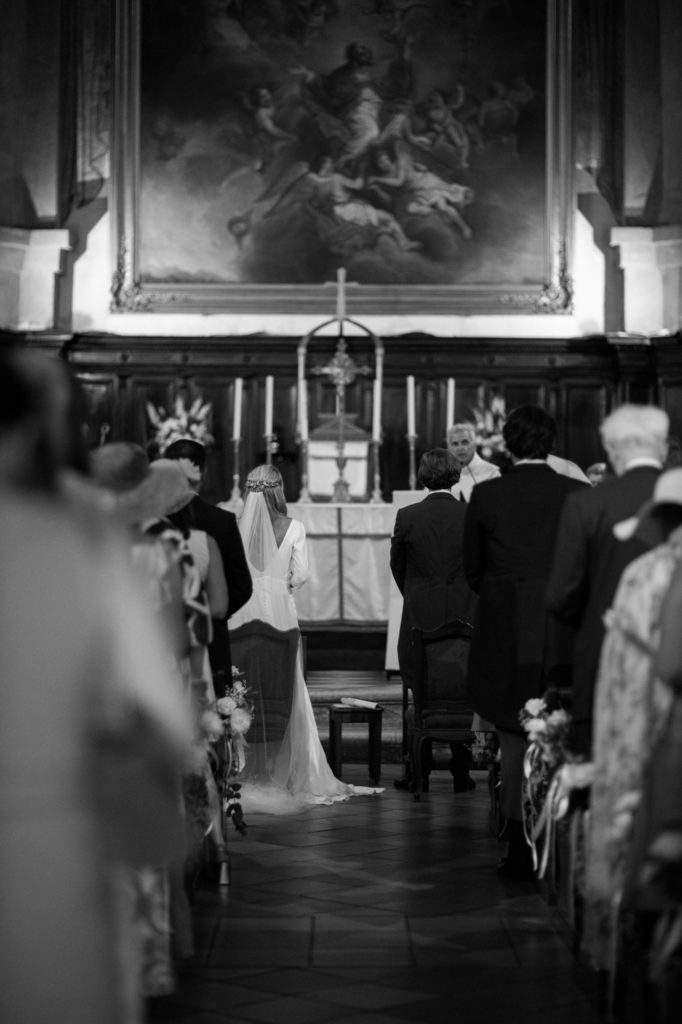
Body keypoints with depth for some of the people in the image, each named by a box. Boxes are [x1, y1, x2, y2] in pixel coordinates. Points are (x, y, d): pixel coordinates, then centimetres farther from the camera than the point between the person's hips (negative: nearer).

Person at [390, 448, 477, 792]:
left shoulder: (407, 516, -6)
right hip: (464, 619, 1)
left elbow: (397, 566, 6)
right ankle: (461, 773, 11)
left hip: (419, 618, -1)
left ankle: (419, 773, 8)